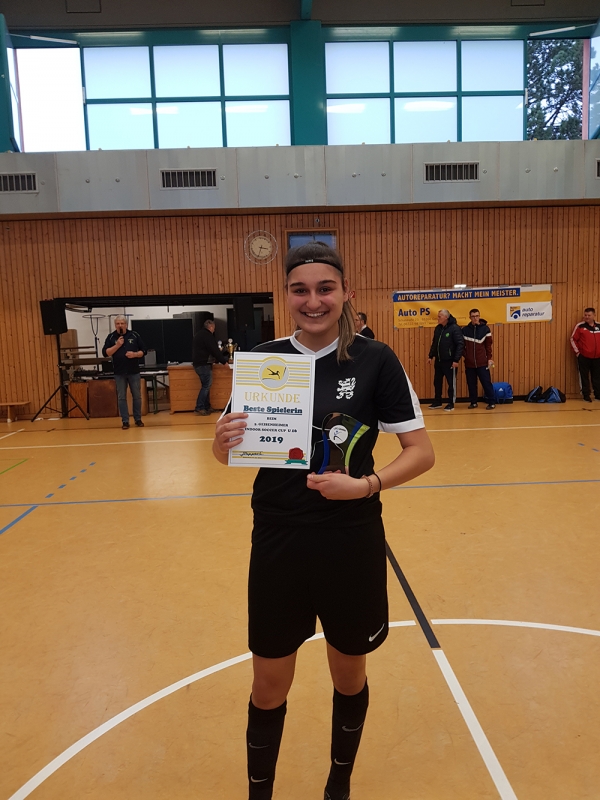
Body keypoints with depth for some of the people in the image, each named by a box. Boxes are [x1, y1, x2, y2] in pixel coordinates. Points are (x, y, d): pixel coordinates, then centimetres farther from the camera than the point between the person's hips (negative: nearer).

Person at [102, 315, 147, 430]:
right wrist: (117, 345, -15)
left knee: (137, 396, 6)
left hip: (134, 371, 0)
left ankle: (138, 419, 18)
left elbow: (144, 351, 4)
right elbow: (105, 353, -5)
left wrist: (135, 354, -14)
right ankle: (125, 421, 8)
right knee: (121, 397, 2)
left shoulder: (134, 335, 3)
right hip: (119, 373, 0)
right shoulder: (111, 337, 3)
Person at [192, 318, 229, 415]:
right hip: (204, 364, -10)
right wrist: (224, 361, -10)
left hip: (198, 363, 10)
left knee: (206, 385, 13)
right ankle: (199, 408, -11)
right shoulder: (207, 336, -12)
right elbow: (215, 351, -17)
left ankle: (206, 407, 14)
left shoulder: (199, 334, 19)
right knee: (206, 386, -9)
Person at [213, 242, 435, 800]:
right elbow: (230, 454, 4)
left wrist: (365, 484, -23)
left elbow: (421, 451, -7)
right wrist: (223, 441, -19)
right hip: (278, 544, 1)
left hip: (352, 545, 0)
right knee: (269, 688, 14)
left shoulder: (375, 360, -8)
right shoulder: (261, 359, -3)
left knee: (349, 676, 20)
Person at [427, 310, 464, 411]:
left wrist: (456, 360, -19)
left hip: (450, 361, -7)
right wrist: (431, 356, 13)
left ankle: (451, 404, 11)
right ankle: (437, 402, 25)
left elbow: (460, 344, -16)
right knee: (437, 382, 13)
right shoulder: (438, 328, 8)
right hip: (438, 361, 7)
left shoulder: (454, 328, -13)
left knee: (451, 383, 3)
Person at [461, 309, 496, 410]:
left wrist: (489, 358, -3)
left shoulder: (485, 329, 0)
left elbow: (488, 345, 1)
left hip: (482, 362, -2)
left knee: (486, 382, 0)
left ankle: (492, 402, 9)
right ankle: (473, 402, 19)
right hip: (469, 363, 2)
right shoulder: (465, 330, 5)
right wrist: (465, 356, -1)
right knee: (471, 384, 8)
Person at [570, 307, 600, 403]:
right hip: (584, 356, -3)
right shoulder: (580, 326, -4)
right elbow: (573, 339, -2)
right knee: (584, 377, 2)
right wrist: (577, 351, -5)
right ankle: (586, 396, 11)